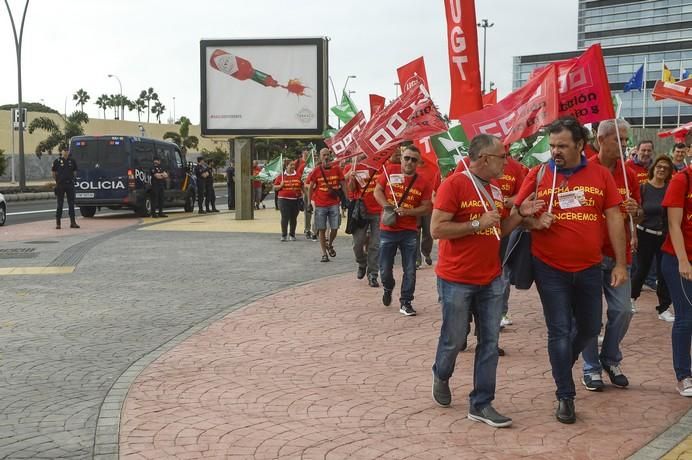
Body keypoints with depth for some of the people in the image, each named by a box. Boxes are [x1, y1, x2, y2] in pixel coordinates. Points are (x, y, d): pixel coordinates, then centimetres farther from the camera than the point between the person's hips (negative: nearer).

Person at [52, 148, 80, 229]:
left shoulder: (72, 161, 6)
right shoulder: (57, 161, -2)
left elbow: (75, 172, 17)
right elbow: (54, 173, 6)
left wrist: (71, 179, 9)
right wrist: (58, 180, 5)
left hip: (70, 185, 2)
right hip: (60, 185, -2)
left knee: (71, 204, 4)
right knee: (60, 204, 1)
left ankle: (73, 222, 7)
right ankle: (58, 223, 7)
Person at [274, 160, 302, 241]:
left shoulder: (298, 176, 8)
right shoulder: (281, 176, 5)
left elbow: (302, 186, 15)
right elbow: (275, 187, 9)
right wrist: (280, 186, -10)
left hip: (296, 200, 2)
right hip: (284, 199, -2)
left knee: (293, 218, 7)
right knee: (285, 217, -6)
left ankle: (292, 235, 17)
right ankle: (284, 235, 0)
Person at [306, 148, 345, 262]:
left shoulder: (336, 169, 2)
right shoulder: (316, 171, -1)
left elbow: (342, 184, 8)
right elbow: (310, 187, 4)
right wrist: (310, 202, 1)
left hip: (334, 203, 1)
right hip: (320, 204, -1)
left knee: (334, 228, 1)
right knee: (322, 229, 2)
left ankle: (330, 245, 30)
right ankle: (324, 254, 10)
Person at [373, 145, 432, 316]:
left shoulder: (423, 183, -2)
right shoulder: (389, 174, 1)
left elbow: (426, 208, -2)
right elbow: (377, 191, 3)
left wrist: (408, 211, -16)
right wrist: (386, 205, -14)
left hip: (409, 232, 0)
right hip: (387, 230, 0)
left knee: (410, 270, 1)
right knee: (385, 268, 6)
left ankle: (405, 302, 12)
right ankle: (388, 289, 37)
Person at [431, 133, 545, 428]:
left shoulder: (496, 189, 9)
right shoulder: (454, 184, -14)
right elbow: (437, 229, -19)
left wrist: (520, 214, 1)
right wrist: (478, 224, -22)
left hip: (491, 279, 7)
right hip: (456, 280, -7)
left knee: (489, 343, 6)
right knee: (454, 340, 6)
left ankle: (481, 404, 14)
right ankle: (441, 376, 37)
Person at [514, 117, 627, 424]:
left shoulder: (601, 175, -2)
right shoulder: (538, 174, -4)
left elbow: (614, 219, 1)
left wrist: (620, 264, 0)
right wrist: (534, 221, -18)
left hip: (589, 268, 2)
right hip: (550, 269, -2)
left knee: (589, 328, 16)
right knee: (559, 331, 2)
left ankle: (562, 364, 45)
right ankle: (565, 396, 14)